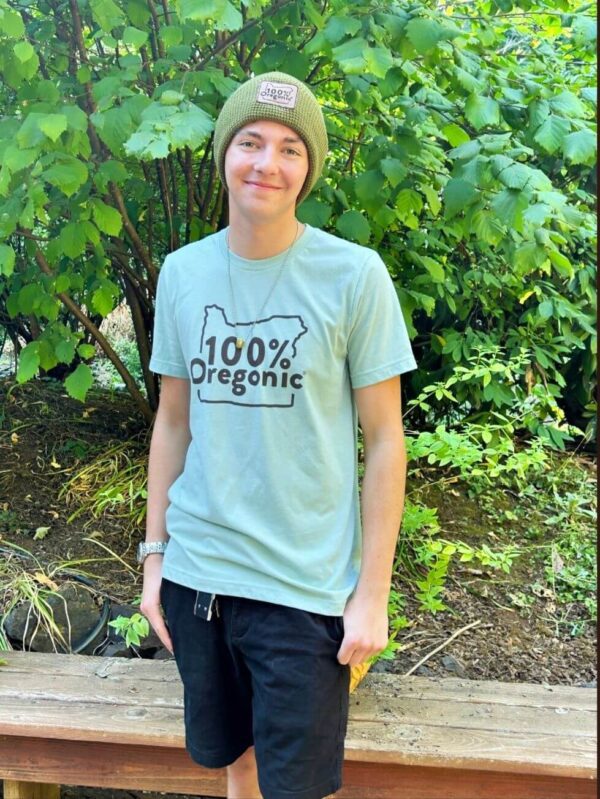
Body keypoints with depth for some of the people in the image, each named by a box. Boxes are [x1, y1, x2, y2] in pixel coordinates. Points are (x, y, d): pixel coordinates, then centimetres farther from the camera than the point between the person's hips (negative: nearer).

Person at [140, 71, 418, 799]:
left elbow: (384, 440, -7)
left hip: (306, 584, -3)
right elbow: (173, 419, 8)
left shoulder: (354, 274, -9)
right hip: (197, 574, 4)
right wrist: (154, 553, 8)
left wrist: (372, 594, -7)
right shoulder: (182, 272, 1)